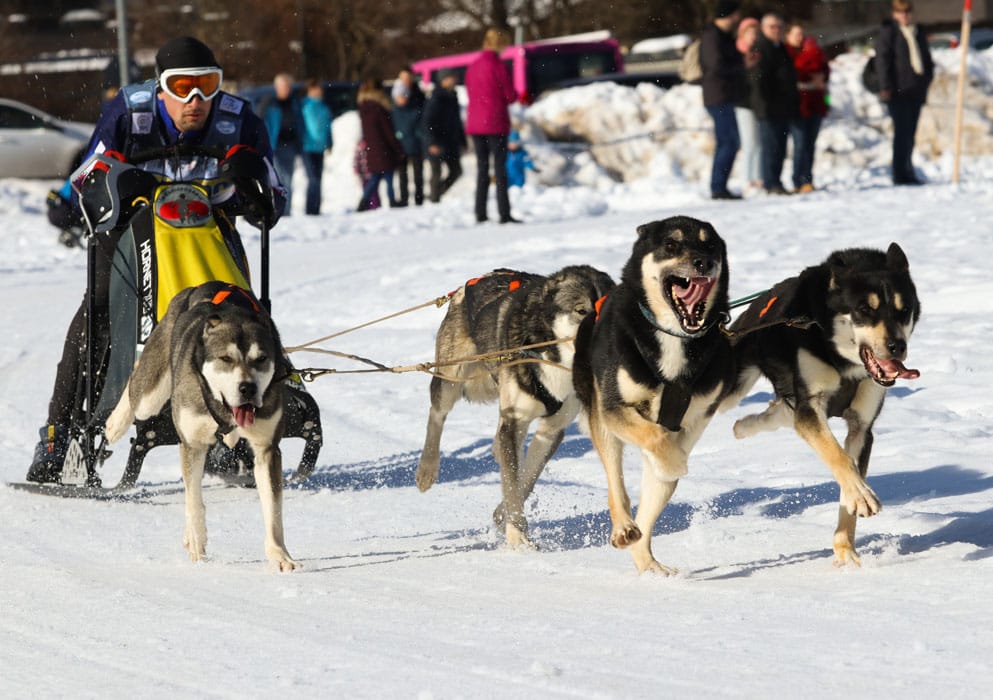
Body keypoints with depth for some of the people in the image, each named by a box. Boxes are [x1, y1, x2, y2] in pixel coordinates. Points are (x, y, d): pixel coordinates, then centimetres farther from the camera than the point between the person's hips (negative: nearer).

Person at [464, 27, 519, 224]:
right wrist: (514, 93, 13)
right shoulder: (497, 65, -10)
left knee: (482, 168, 9)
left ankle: (480, 214, 7)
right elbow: (510, 96, -9)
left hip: (474, 124, 6)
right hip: (496, 124, -6)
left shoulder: (472, 67, 9)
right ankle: (504, 213, -6)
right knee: (500, 169, -4)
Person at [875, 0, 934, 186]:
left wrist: (927, 78, 10)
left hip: (916, 91, 6)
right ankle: (900, 174, -9)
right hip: (898, 91, -6)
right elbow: (882, 59, -7)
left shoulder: (919, 32, 18)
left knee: (910, 133, 9)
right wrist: (886, 86, -15)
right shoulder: (888, 32, -1)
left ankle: (907, 173, 15)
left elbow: (927, 58, 24)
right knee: (902, 131, -10)